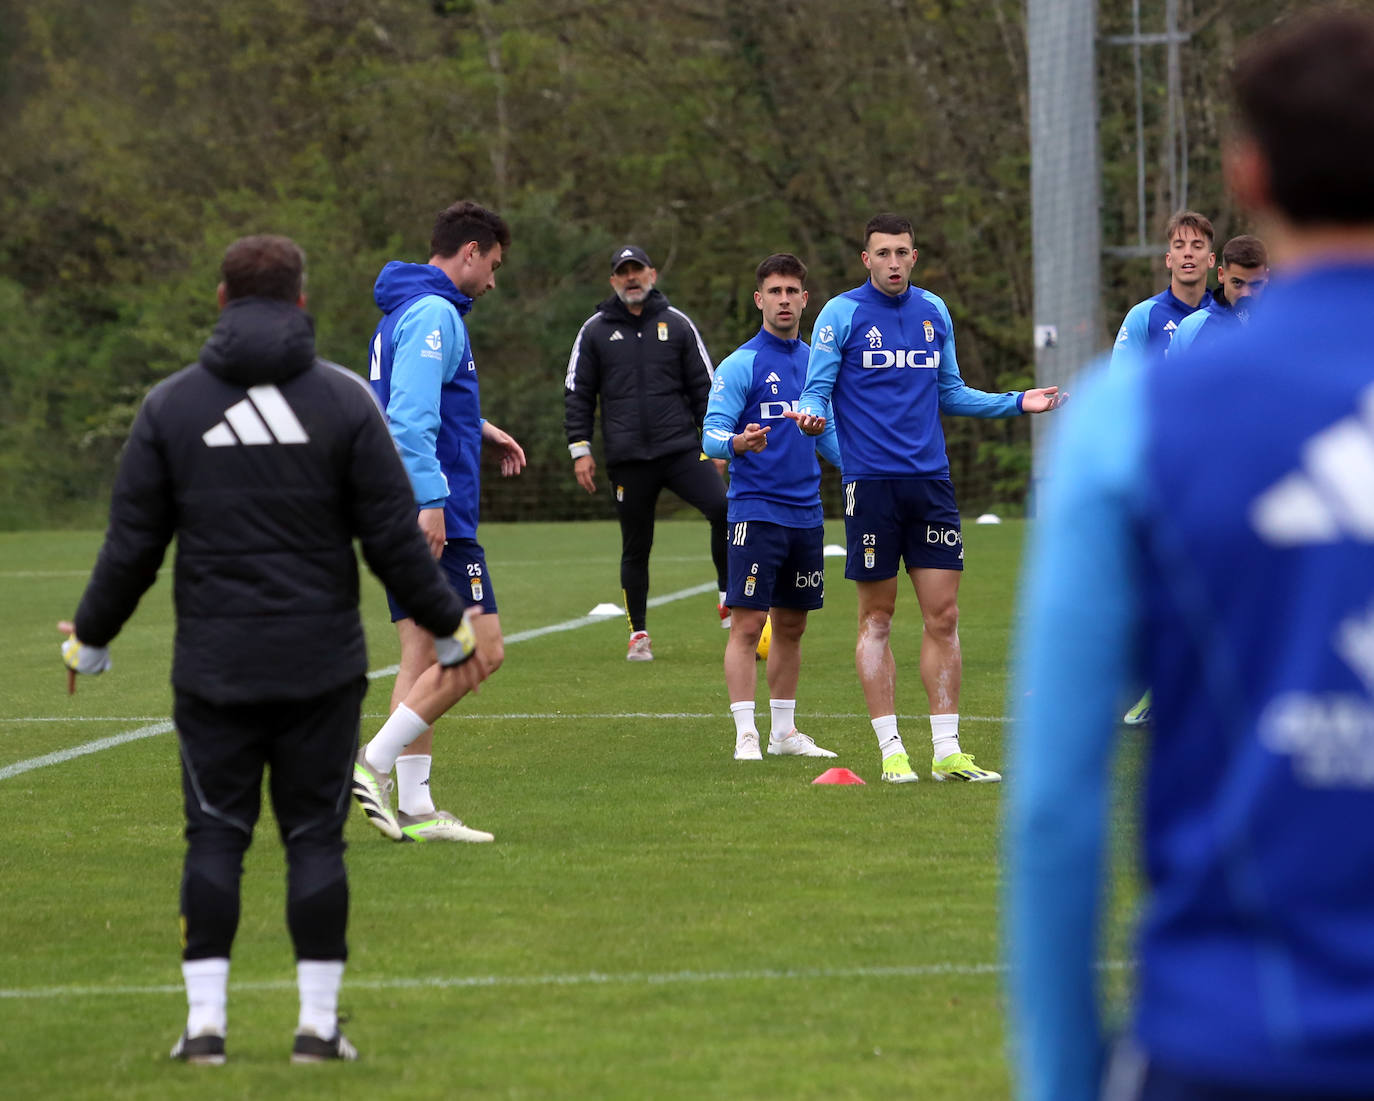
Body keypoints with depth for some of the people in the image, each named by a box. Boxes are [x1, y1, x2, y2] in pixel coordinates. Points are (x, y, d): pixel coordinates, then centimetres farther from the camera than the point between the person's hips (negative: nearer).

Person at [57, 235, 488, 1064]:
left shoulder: (171, 405, 1)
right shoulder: (345, 400, -2)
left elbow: (133, 546, 2)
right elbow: (394, 538, -3)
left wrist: (91, 641, 17)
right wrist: (451, 629, 10)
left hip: (214, 669, 1)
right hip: (322, 666, -1)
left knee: (216, 838, 6)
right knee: (316, 837, 4)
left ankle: (206, 1021, 1)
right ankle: (319, 1021, 3)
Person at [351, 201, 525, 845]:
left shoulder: (403, 313, 19)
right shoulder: (435, 315, -12)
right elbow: (411, 415, -23)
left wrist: (479, 431, 25)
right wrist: (430, 499, -27)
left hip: (400, 518, 10)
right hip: (433, 519, -10)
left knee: (423, 657, 8)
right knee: (481, 649, -9)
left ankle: (414, 807, 5)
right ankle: (374, 763, -13)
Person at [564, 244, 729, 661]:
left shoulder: (677, 324, 9)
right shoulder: (595, 331, 8)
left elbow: (703, 386, 12)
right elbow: (578, 394, 10)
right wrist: (580, 449, 3)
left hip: (681, 449, 0)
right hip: (628, 459, 0)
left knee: (723, 508, -22)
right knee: (635, 548, 4)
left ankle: (728, 600, -9)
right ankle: (638, 635, 16)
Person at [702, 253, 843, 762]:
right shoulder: (741, 364, -6)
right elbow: (712, 433, -12)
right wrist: (735, 443, -34)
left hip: (806, 514, 6)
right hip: (756, 513, -6)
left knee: (791, 625, 12)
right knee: (748, 625, -9)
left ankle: (784, 731, 20)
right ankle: (746, 735, -9)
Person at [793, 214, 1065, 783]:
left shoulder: (933, 312, 12)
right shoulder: (841, 314, -1)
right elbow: (817, 389, -2)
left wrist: (1017, 402, 13)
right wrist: (812, 415, -24)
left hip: (931, 480, 4)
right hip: (871, 480, -4)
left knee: (943, 615, 0)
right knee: (877, 617, 0)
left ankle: (946, 751, 3)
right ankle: (891, 751, 5)